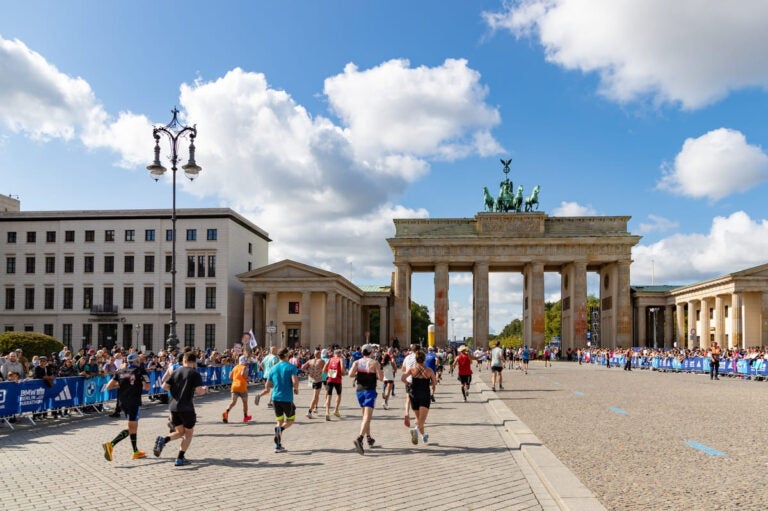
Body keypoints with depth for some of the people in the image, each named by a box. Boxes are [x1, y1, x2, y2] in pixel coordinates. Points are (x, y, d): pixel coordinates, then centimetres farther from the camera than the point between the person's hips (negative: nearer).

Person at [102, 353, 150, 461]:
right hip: (134, 402, -6)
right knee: (131, 428, -5)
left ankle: (136, 452, 23)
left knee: (134, 426, 18)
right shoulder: (140, 371, -2)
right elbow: (146, 387, -9)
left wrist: (119, 385, 18)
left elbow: (108, 387, 5)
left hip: (123, 402, 7)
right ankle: (110, 445, -23)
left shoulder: (120, 371, 10)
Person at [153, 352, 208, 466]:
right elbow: (199, 391, -15)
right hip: (186, 407, -5)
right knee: (189, 433, 13)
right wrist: (205, 390, 6)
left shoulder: (176, 372, 8)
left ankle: (163, 440, -9)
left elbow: (164, 386, 6)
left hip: (173, 406, 5)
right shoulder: (195, 374, -7)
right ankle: (180, 458, 7)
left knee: (179, 432, 18)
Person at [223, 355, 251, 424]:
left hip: (234, 386, 4)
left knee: (233, 402, -1)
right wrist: (247, 378, -6)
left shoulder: (235, 367, 13)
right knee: (245, 402, 14)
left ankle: (226, 412, -27)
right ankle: (245, 417, 25)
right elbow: (243, 374, -23)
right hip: (242, 387, -4)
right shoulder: (245, 367, -4)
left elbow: (230, 377, 12)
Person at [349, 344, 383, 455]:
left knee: (364, 416, 21)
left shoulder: (357, 362, 2)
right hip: (370, 391, -5)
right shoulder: (374, 363, -7)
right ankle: (359, 438, -30)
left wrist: (358, 374, 8)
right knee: (367, 417, -12)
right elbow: (381, 378, -10)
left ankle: (369, 438, 31)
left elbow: (350, 374, -11)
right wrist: (381, 373, 11)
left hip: (360, 391, 5)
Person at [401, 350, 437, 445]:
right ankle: (416, 429, -37)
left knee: (418, 418, 20)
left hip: (414, 395, 2)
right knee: (422, 419, -9)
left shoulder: (412, 369, -1)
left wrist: (409, 383, 5)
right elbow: (435, 382, 2)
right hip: (425, 395, -2)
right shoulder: (429, 370, -2)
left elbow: (403, 378, -12)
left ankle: (423, 435, 31)